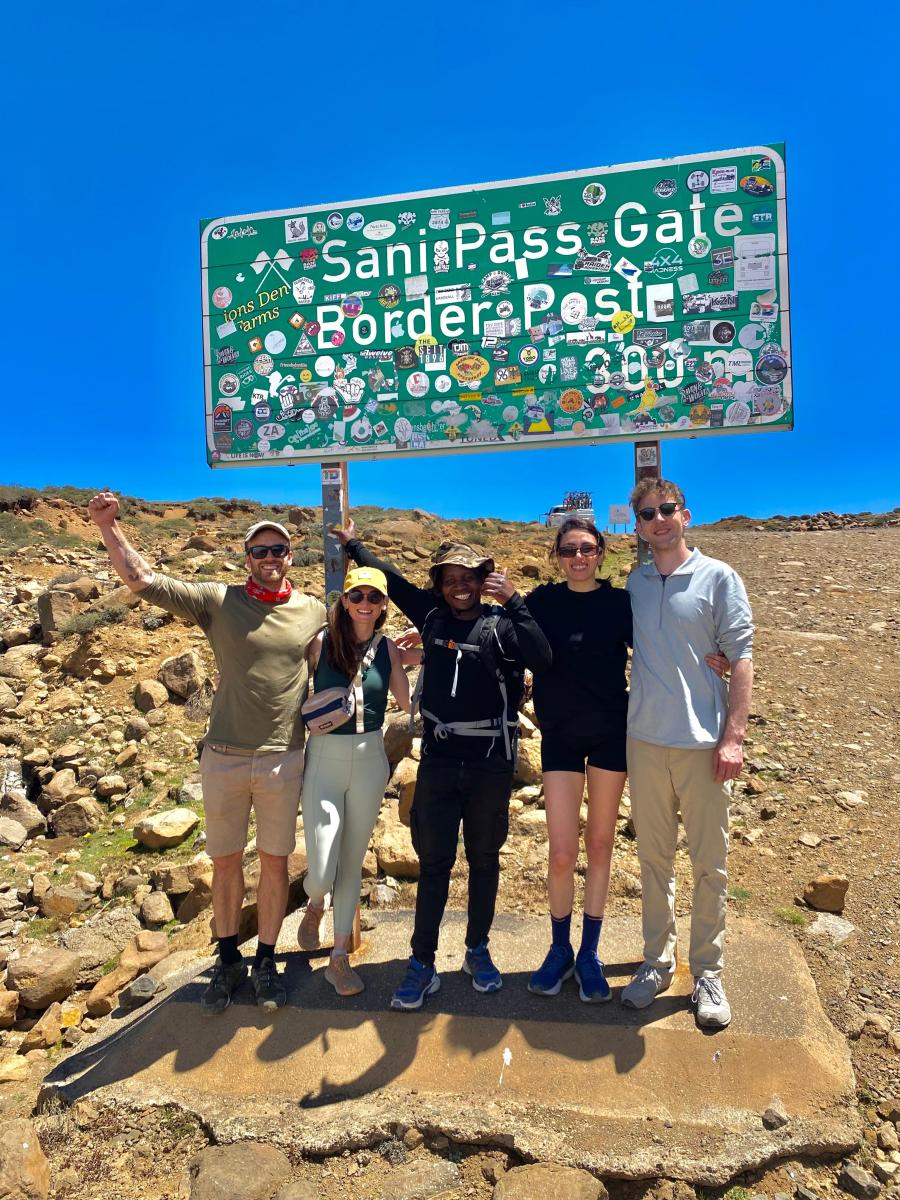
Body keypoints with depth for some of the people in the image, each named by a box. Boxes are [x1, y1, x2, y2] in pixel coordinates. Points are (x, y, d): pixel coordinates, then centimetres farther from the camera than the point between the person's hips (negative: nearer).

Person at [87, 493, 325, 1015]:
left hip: (285, 760, 0)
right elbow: (143, 579, -6)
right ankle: (228, 961, 34)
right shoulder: (219, 600, -3)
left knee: (275, 862, 11)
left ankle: (266, 962, 30)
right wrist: (109, 526, -14)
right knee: (226, 860, 14)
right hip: (224, 757, 0)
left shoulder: (315, 611, 1)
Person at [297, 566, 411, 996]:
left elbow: (409, 703, 3)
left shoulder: (388, 649, 0)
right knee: (321, 874, -5)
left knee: (353, 861, 14)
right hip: (324, 759, -2)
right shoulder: (322, 642, -8)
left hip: (370, 760, 3)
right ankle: (315, 906, 34)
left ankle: (339, 958, 31)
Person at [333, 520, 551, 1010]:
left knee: (483, 859, 14)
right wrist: (352, 543, 26)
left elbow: (541, 658, -26)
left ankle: (477, 951, 31)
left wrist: (514, 601, -28)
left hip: (490, 764, -2)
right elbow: (391, 579, 16)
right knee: (434, 862, 7)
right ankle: (422, 964, 18)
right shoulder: (432, 614, 2)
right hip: (437, 762, 2)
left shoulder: (499, 625, -8)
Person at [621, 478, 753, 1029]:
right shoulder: (634, 583, 7)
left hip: (702, 742, -3)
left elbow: (740, 658, -5)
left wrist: (734, 736, -12)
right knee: (654, 859, 13)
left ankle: (708, 974, 24)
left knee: (710, 864, 8)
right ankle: (657, 962, 28)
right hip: (645, 740, 3)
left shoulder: (718, 577, -3)